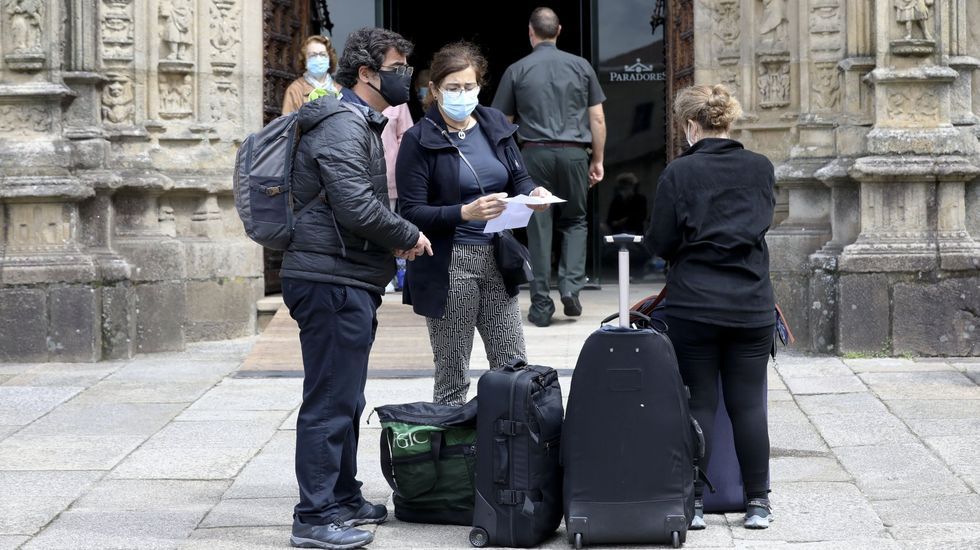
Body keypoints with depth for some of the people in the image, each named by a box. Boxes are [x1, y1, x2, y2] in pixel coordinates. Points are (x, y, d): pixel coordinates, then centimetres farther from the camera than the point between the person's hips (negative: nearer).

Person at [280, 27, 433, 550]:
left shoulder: (360, 125, 20)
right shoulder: (342, 126, -14)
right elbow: (357, 207, -24)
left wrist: (395, 241, 12)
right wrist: (409, 237, -10)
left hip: (345, 283, 11)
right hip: (333, 282, -11)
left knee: (344, 400, 19)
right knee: (330, 402, -9)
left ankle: (343, 499, 29)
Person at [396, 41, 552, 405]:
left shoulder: (495, 125, 9)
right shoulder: (420, 140, -7)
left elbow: (519, 180, 16)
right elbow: (411, 212, -12)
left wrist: (533, 194, -8)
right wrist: (465, 213, -27)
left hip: (497, 261, 5)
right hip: (448, 268, -5)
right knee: (452, 377, 1)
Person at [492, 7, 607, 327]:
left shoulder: (517, 71, 4)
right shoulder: (581, 67, 7)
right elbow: (597, 119, 6)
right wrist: (597, 160, 14)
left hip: (535, 153, -1)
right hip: (574, 153, 1)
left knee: (538, 227, 4)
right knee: (574, 220, 16)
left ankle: (541, 305, 4)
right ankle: (571, 285, -2)